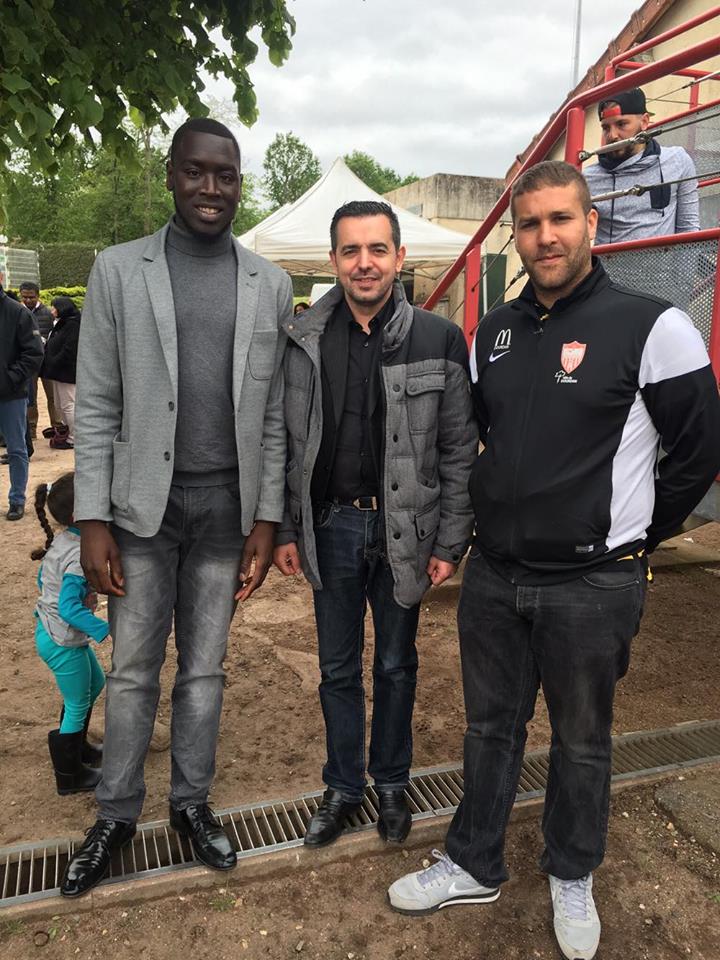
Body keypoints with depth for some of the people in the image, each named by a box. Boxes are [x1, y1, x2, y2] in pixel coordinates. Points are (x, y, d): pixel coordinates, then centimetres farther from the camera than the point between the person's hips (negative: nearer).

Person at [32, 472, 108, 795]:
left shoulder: (60, 541, 0)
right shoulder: (80, 555, -29)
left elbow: (43, 580, 13)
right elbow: (69, 608, -31)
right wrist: (105, 629, -28)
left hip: (50, 632, 9)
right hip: (63, 643, -9)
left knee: (96, 682, 26)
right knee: (78, 705, 9)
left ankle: (77, 745, 44)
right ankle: (70, 777, 27)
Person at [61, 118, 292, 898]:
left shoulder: (270, 284, 4)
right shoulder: (118, 270, 0)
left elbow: (274, 413, 3)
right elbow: (95, 407, -2)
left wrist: (267, 519, -1)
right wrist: (92, 520, -7)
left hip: (226, 505, 1)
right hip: (142, 503, -1)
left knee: (204, 669, 13)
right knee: (133, 671, 10)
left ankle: (191, 803, 32)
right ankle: (116, 815, 30)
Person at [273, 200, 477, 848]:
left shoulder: (440, 339, -7)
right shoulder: (305, 339, -1)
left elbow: (459, 450, -5)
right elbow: (289, 444, 5)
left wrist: (450, 543, -7)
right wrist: (285, 530, 3)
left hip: (403, 530, -1)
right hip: (331, 527, 2)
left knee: (396, 666, 16)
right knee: (338, 668, 15)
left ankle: (392, 783, 38)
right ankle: (343, 787, 36)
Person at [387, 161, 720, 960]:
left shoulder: (650, 326, -11)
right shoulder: (493, 332, 6)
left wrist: (633, 536, 0)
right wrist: (459, 533, 11)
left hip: (592, 584, -4)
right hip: (493, 575, 5)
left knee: (581, 740, 15)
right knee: (490, 727, 18)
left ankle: (572, 878, 39)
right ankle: (473, 867, 38)